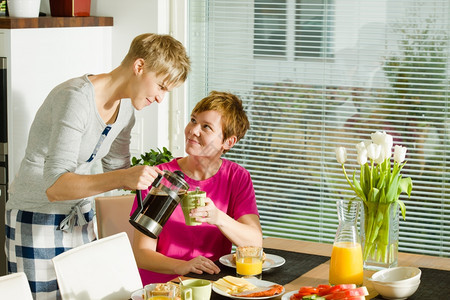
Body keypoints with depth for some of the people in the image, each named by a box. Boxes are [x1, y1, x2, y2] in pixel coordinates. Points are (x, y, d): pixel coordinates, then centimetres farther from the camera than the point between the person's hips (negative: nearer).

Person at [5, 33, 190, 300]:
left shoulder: (125, 106, 2)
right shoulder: (76, 98, -25)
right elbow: (54, 186, -31)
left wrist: (153, 183, -5)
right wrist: (124, 177, -42)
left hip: (81, 218, 8)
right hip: (37, 219, -8)